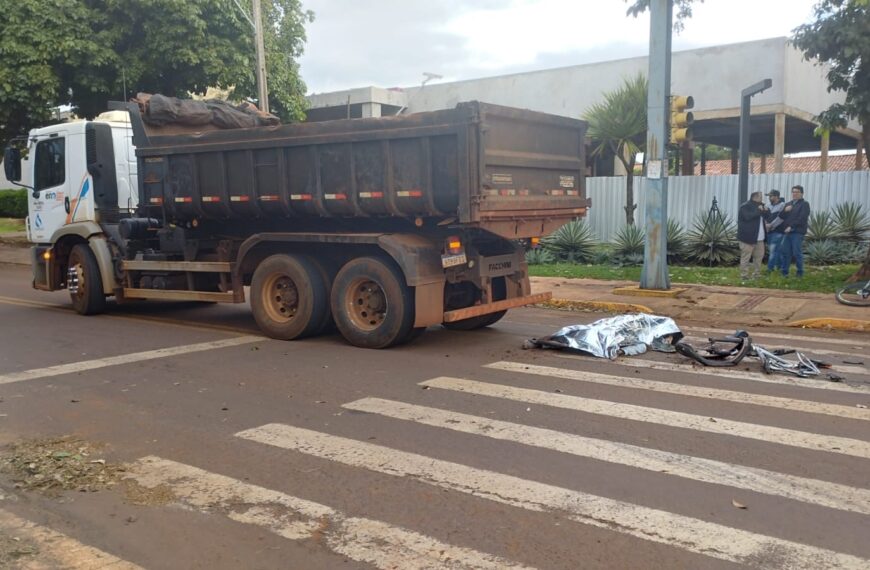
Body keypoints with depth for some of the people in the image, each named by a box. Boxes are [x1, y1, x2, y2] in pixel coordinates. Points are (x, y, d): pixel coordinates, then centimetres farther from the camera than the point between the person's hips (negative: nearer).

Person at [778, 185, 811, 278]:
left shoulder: (804, 204, 1)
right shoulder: (788, 204, 21)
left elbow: (802, 218, -11)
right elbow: (781, 216, 14)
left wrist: (791, 227, -16)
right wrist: (785, 210, -7)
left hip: (797, 232, -6)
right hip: (786, 232, 6)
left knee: (797, 253, -5)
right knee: (785, 252, 4)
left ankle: (800, 272, 4)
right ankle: (784, 271, 10)